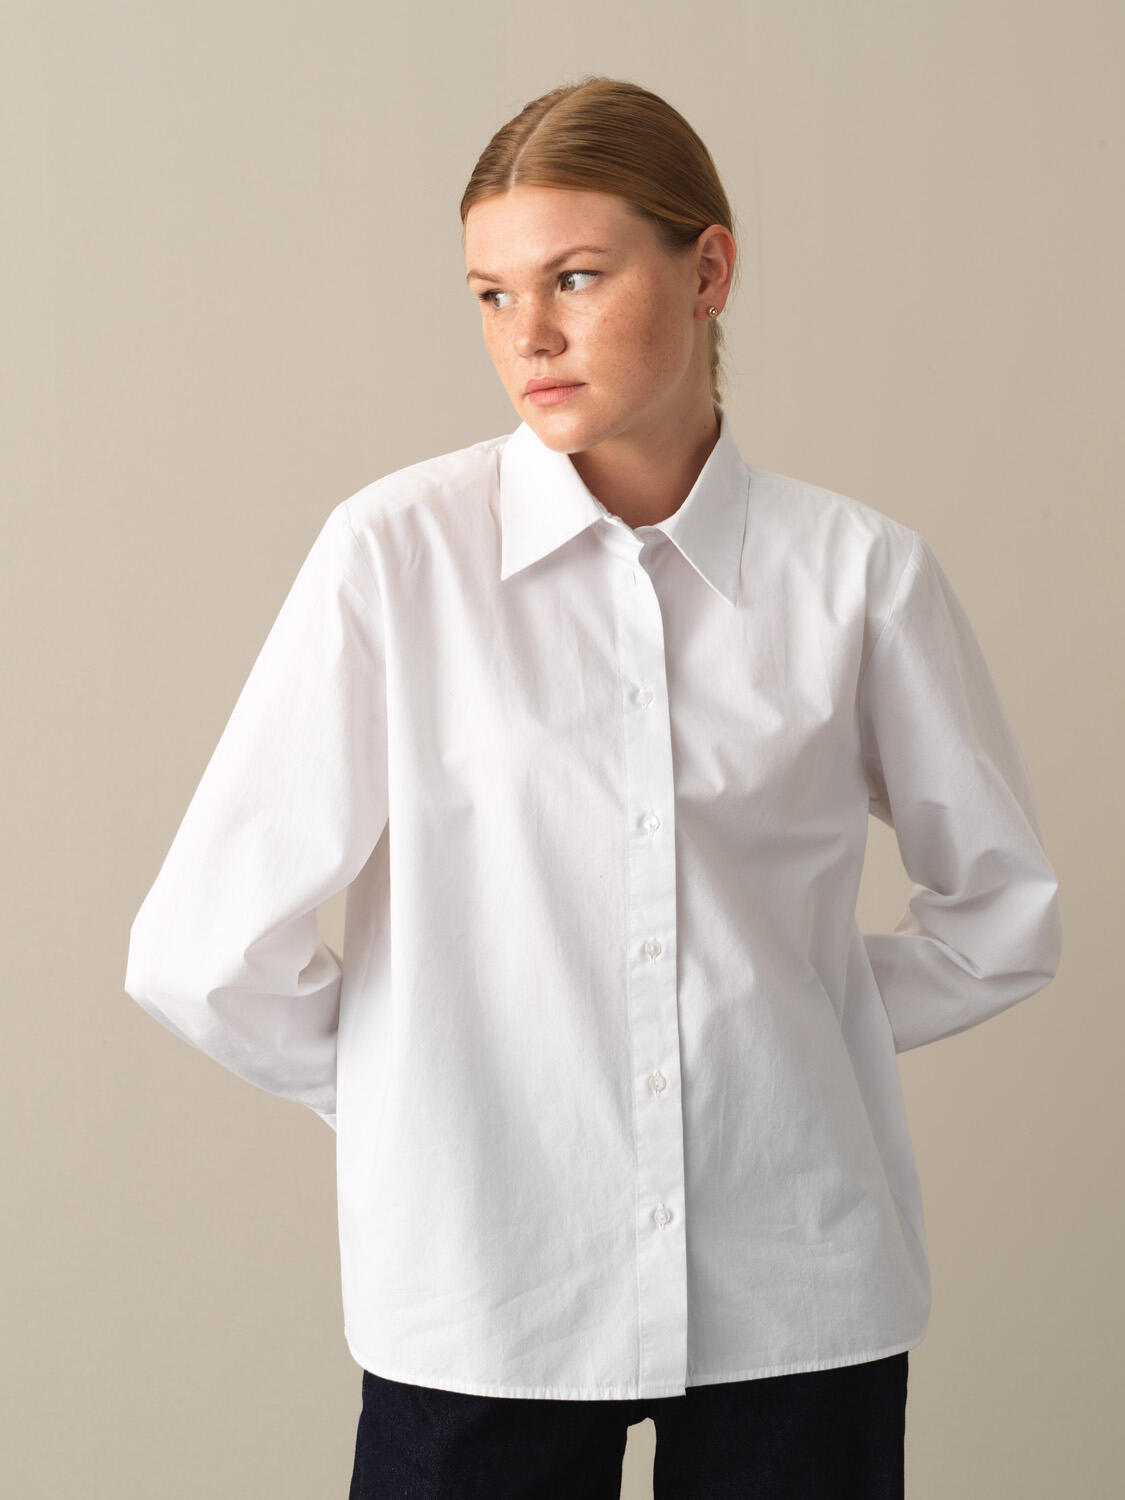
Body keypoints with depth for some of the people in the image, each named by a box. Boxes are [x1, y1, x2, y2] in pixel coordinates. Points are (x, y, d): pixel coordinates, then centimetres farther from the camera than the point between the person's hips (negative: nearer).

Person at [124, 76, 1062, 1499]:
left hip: (799, 1287, 2)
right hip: (486, 1292, -1)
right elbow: (205, 954, -5)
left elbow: (1003, 912, 14)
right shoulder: (396, 552, -6)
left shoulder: (857, 569, 0)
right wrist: (421, 1092, 5)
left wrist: (778, 1029, 8)